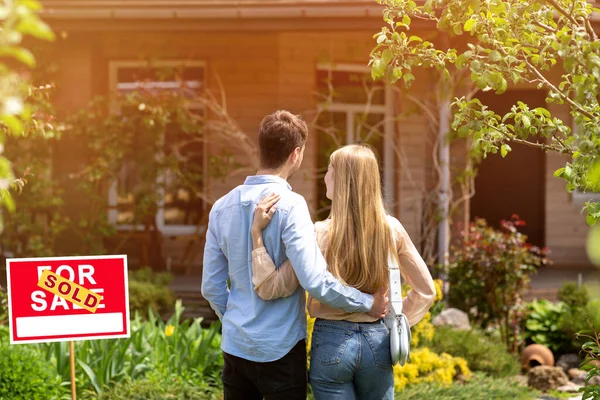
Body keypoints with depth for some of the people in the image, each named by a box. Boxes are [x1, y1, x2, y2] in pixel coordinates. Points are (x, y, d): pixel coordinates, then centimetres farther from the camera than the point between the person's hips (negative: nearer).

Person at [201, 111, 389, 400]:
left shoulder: (222, 207, 3)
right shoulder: (289, 205, -15)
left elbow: (211, 287, 8)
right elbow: (315, 280, -23)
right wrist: (368, 303, -11)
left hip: (235, 344, 6)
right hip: (280, 348, -6)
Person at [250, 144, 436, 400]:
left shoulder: (320, 235, -14)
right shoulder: (391, 229, -4)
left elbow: (269, 289, -13)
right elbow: (426, 291, 3)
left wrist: (257, 232, -13)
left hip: (332, 343, -3)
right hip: (377, 341, 3)